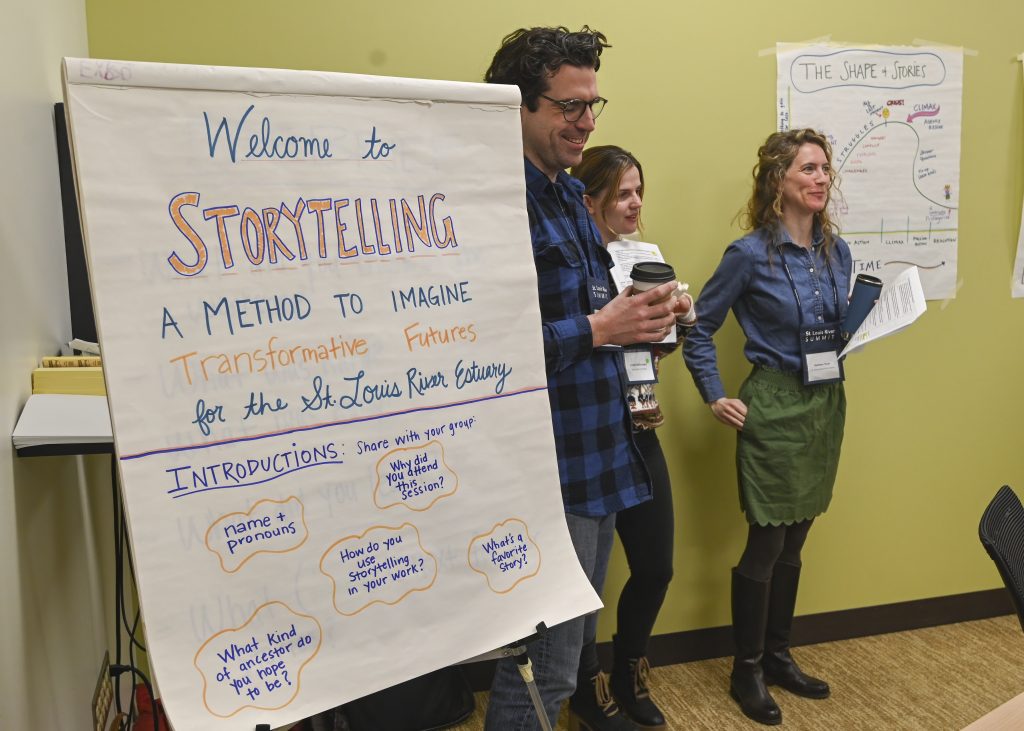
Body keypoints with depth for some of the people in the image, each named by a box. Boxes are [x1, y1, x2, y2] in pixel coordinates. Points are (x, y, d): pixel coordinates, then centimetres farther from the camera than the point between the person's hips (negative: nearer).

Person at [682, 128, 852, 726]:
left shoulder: (838, 251, 6)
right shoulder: (751, 254, -11)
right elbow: (699, 329, -5)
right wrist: (716, 398, -10)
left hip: (827, 402, 6)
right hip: (775, 405, -6)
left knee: (795, 541, 15)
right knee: (766, 542, 2)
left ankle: (779, 655, 31)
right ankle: (747, 670, 20)